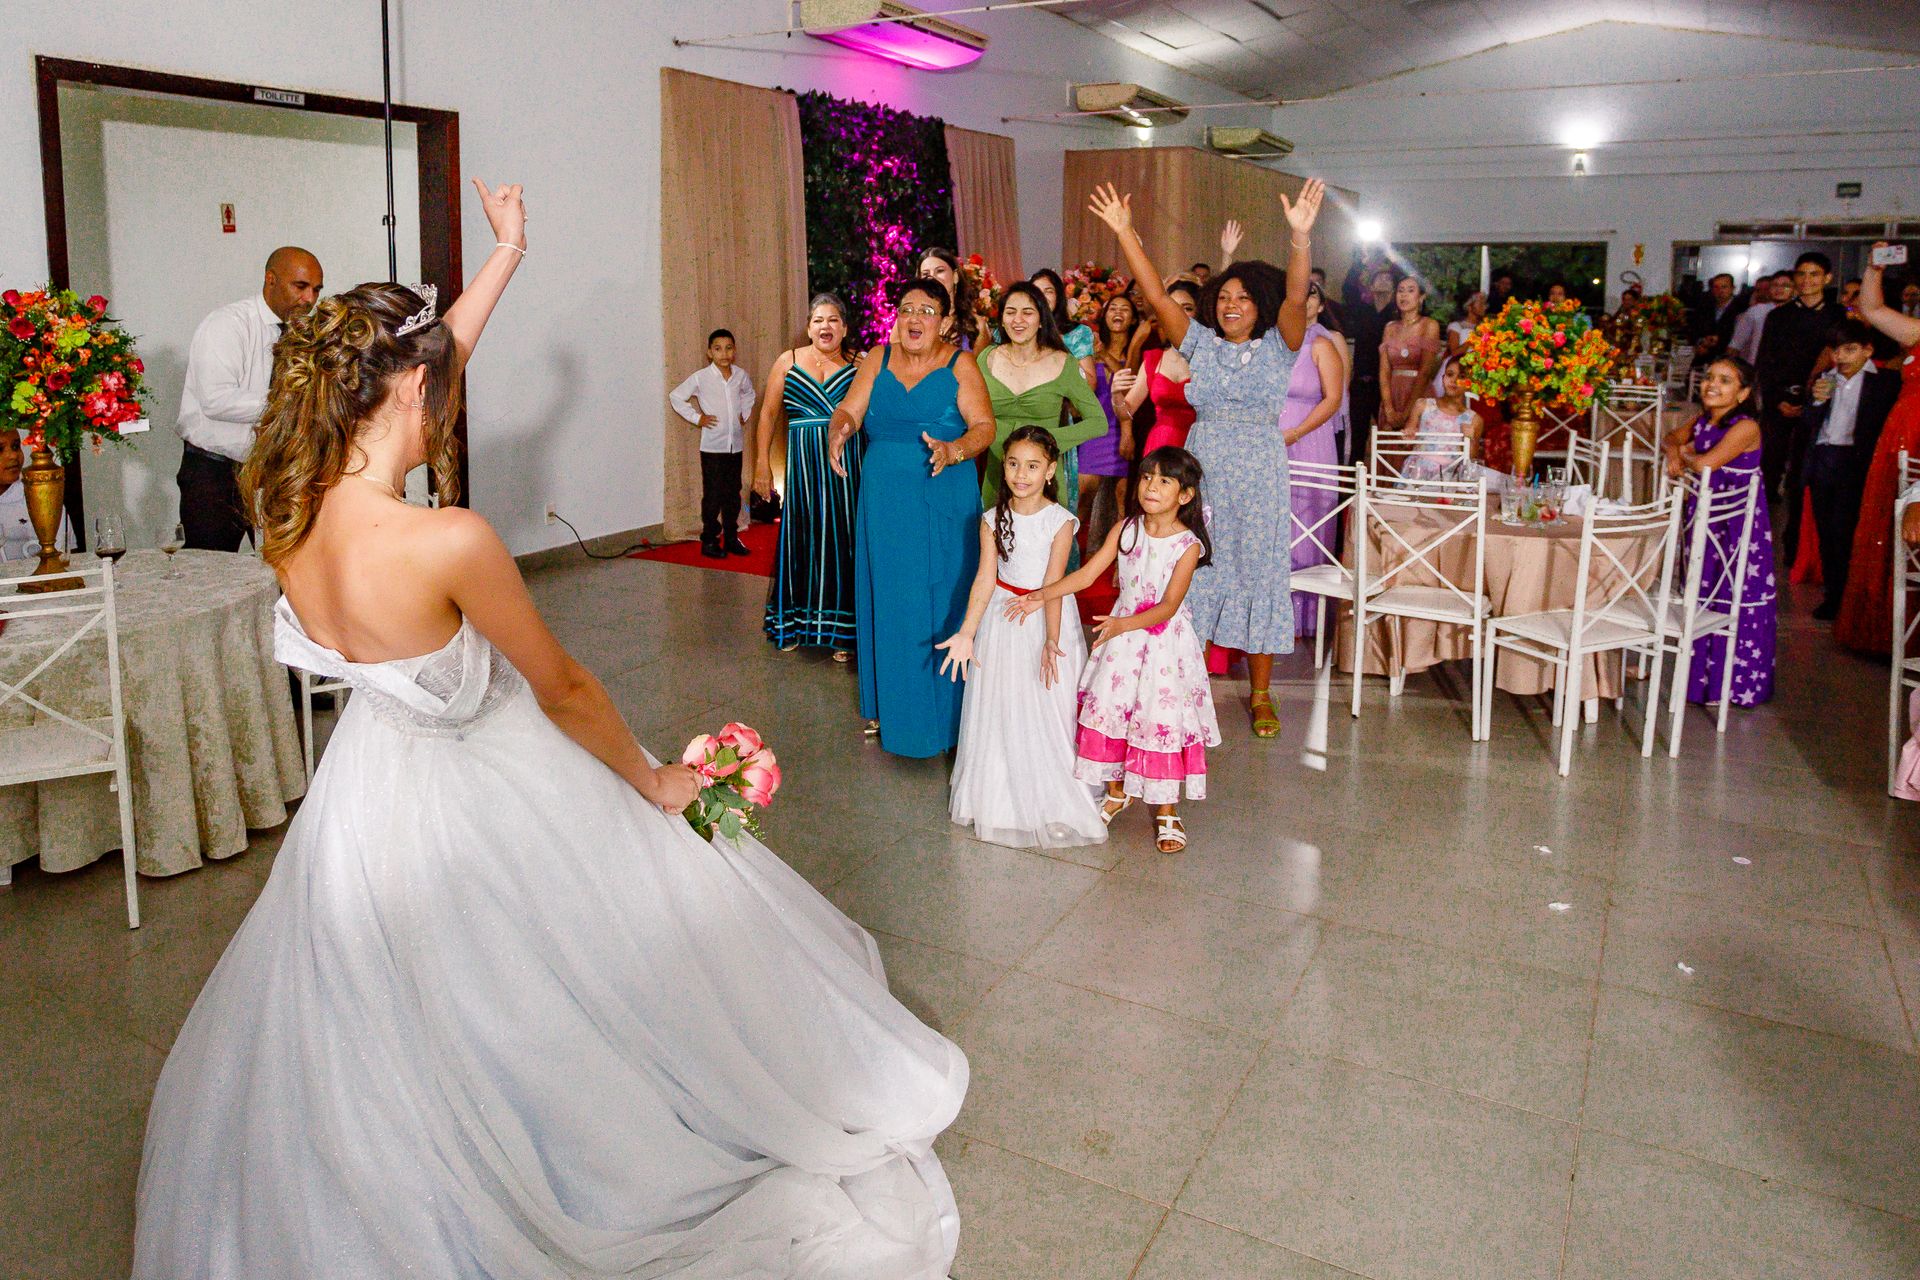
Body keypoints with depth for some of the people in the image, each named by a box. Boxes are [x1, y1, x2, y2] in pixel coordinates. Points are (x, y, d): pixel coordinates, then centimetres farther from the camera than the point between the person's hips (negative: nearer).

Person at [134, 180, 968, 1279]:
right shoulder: (447, 542, -35)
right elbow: (564, 691, -21)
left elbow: (423, 363, 0)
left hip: (374, 789, 7)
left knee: (383, 1032, 30)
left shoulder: (290, 515, -14)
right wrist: (656, 785, -4)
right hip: (484, 802, -7)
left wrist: (507, 254, 12)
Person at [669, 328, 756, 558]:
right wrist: (697, 418, -6)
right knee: (713, 495, -2)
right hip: (712, 446, -4)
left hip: (736, 444, 5)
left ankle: (731, 538, 21)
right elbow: (675, 397, -3)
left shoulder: (740, 375, 4)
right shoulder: (700, 377, -9)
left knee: (733, 494, 11)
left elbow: (748, 392, 26)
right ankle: (709, 541, 6)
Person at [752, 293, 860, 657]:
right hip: (803, 464, 0)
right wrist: (762, 463, 2)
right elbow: (769, 414, 7)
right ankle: (793, 625, 19)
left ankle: (840, 631, 10)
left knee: (841, 543, 1)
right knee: (800, 541, 6)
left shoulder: (858, 366, 8)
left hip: (847, 467, 0)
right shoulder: (788, 362, 8)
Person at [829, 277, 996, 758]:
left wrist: (954, 450, -30)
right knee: (888, 601, 8)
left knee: (941, 603, 1)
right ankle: (887, 706, 22)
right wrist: (838, 432, -23)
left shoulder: (959, 364, -1)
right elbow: (850, 410, -1)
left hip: (945, 505, -3)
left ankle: (945, 711, 14)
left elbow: (985, 425, -10)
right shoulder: (877, 359, 8)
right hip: (883, 502, 3)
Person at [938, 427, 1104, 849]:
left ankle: (1053, 798, 19)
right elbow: (985, 580, -8)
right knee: (1000, 710, 9)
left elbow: (1053, 584, -19)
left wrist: (1051, 640, -30)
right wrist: (967, 633, -17)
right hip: (1002, 621, 3)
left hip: (1047, 617, -3)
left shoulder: (1060, 520, -12)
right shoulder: (993, 519, -3)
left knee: (1049, 712, 2)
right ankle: (1001, 799, 26)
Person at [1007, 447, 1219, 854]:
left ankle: (1167, 810, 16)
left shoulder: (1188, 544, -15)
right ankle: (1117, 792, 31)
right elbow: (1087, 574, -5)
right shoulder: (1125, 529, -3)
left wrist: (1125, 624, -37)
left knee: (1161, 719, -1)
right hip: (1121, 632, 4)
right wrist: (1042, 595, -16)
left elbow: (1168, 606, -22)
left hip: (1164, 640, -4)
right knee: (1107, 709, 7)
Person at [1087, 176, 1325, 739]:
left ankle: (1260, 694, 14)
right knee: (1196, 571, 6)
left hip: (1260, 471, -1)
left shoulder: (1279, 344, 2)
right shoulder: (1199, 342, 7)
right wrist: (1125, 232, -9)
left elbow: (1296, 298, -16)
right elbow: (1156, 293, -1)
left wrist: (1301, 236, -32)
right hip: (1203, 468, 2)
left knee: (1257, 570, 4)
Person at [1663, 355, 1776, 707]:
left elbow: (1705, 463, -27)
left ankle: (1738, 686, 10)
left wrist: (1686, 454, -5)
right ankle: (1703, 676, 26)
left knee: (1736, 605, -2)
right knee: (1702, 601, 13)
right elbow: (1673, 437, 25)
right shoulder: (1702, 421, 6)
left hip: (1740, 525, -7)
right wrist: (1674, 453, 2)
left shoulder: (1745, 427, -17)